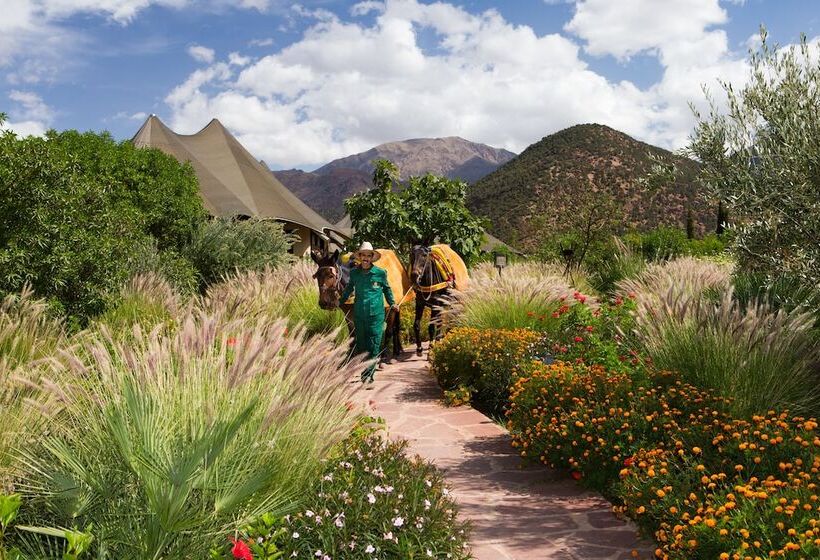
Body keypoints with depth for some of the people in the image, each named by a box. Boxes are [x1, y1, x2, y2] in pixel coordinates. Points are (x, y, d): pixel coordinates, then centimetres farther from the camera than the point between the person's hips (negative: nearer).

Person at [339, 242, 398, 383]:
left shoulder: (380, 273, -2)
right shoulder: (354, 273, 5)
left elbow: (387, 289, 15)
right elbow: (349, 288, 23)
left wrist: (392, 303, 8)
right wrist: (340, 301, 21)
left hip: (376, 314, -2)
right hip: (359, 314, 2)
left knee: (374, 345, -4)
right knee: (360, 344, 9)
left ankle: (369, 373, 1)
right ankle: (362, 371, 21)